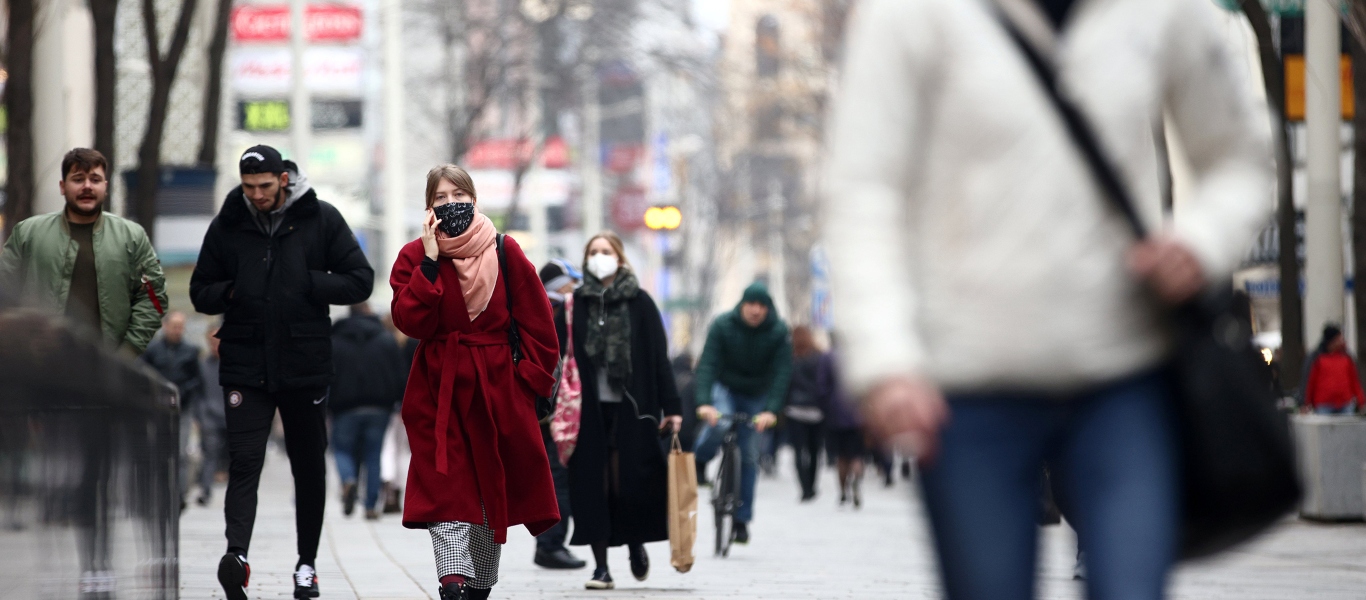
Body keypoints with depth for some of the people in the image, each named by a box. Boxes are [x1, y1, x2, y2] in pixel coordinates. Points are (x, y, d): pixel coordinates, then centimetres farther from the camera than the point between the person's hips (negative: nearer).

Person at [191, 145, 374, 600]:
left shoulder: (321, 220, 0)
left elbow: (360, 282, -1)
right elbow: (201, 292, 11)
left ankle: (307, 563, 21)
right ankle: (237, 554, -29)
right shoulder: (228, 225, 4)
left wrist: (306, 284, -12)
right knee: (244, 462, -14)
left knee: (309, 467, 9)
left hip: (305, 367, 0)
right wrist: (233, 292, -9)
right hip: (245, 368, 0)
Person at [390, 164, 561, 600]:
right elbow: (410, 322, -13)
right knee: (445, 487, -14)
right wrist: (431, 263, -17)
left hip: (497, 389, 1)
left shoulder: (505, 252, 0)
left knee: (494, 490, 8)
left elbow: (537, 323, 5)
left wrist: (530, 376, -1)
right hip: (439, 389, -1)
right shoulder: (415, 257, 0)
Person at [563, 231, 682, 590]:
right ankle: (601, 566, 4)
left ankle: (636, 544, 26)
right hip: (589, 409, 1)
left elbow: (659, 356, 1)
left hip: (629, 408, -1)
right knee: (593, 486, -1)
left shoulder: (639, 302, 2)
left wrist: (670, 408, -3)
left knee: (629, 483, -2)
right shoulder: (576, 303, 5)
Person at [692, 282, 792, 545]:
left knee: (749, 456, 0)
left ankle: (742, 519, 8)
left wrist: (771, 410, -33)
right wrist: (704, 402, -38)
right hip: (725, 388, -1)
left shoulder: (779, 332, -17)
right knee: (718, 424, -33)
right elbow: (707, 364, -24)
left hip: (756, 396, 1)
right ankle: (698, 463, -4)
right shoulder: (722, 326, -19)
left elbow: (781, 373, -20)